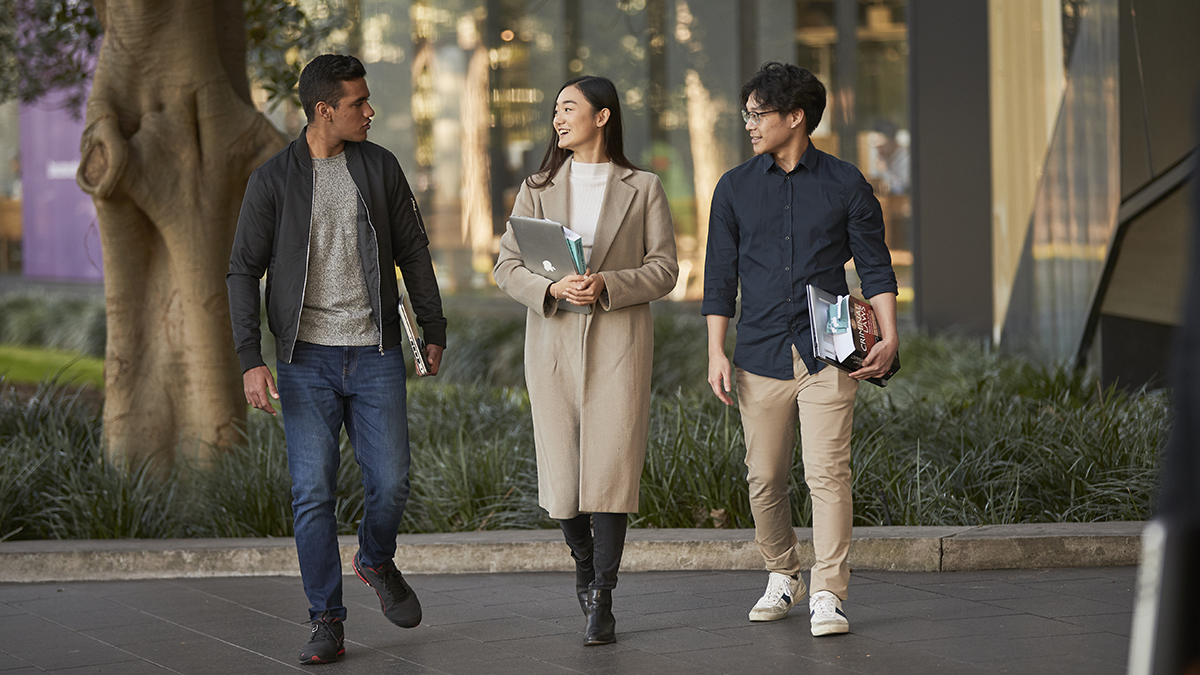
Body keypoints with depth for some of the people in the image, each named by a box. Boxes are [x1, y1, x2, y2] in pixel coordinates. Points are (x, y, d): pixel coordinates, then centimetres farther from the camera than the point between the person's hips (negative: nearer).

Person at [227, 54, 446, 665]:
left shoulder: (379, 167, 4)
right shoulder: (273, 180, -3)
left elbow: (413, 251, 13)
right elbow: (243, 272, -2)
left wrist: (434, 330, 15)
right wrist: (250, 361, -11)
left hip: (375, 355, 2)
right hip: (306, 358, -2)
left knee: (390, 483, -2)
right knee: (313, 492, -5)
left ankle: (376, 562, 30)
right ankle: (327, 624, 4)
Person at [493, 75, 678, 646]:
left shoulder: (642, 189, 5)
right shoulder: (538, 190, 10)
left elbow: (664, 269, 1)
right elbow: (507, 266, 5)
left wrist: (607, 285, -15)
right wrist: (552, 288, -15)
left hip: (619, 341, -2)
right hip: (553, 339, 2)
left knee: (611, 467, -8)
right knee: (561, 470, 3)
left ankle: (601, 601, -2)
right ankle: (584, 561, 32)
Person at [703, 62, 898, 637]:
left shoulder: (845, 184, 4)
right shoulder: (735, 189, 9)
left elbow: (875, 265, 5)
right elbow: (720, 275, 10)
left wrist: (888, 335, -7)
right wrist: (716, 353, 3)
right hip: (760, 356, 2)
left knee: (827, 473, -10)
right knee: (764, 478, 6)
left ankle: (828, 595, -6)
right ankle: (782, 576, 25)